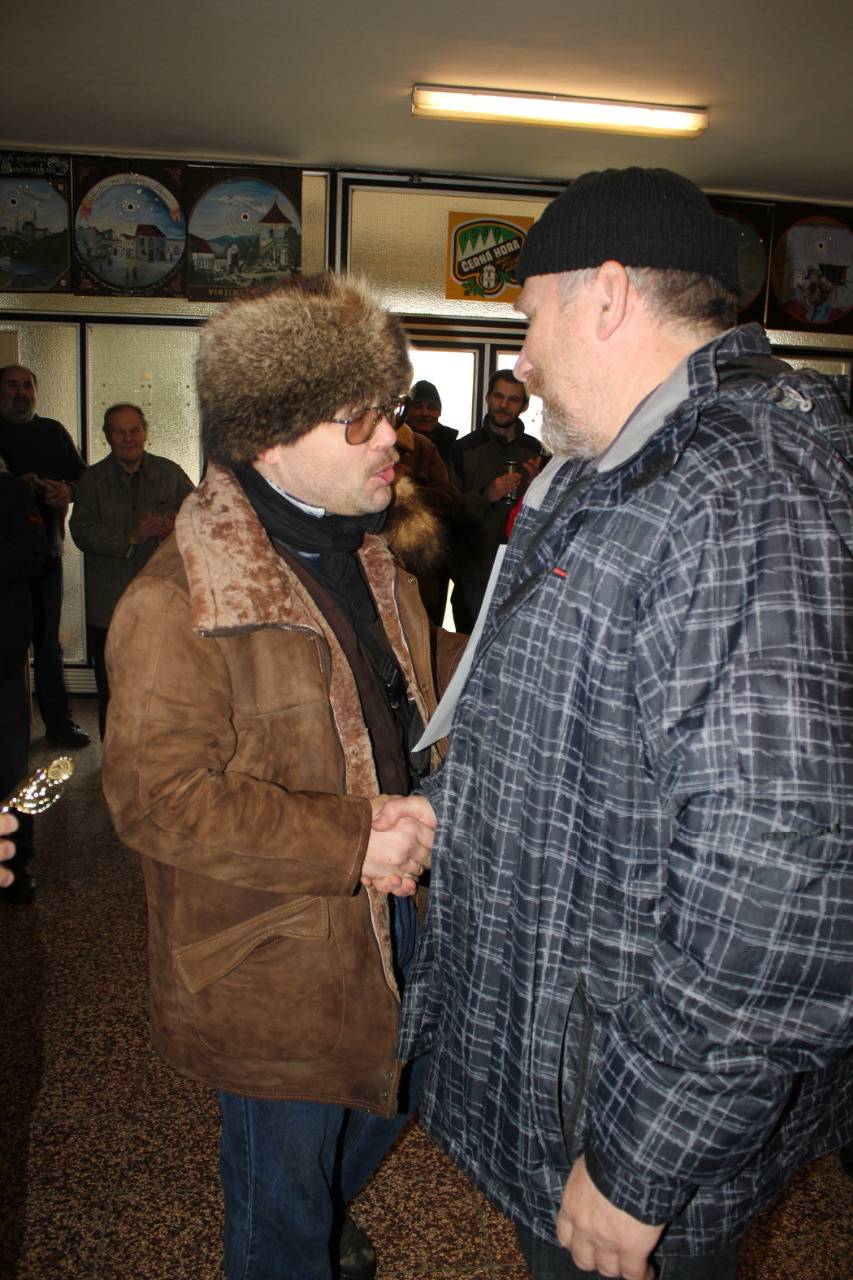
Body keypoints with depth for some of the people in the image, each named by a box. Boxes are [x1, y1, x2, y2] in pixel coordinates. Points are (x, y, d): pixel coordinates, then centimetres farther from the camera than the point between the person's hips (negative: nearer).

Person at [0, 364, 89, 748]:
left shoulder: (53, 432, 13)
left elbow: (82, 476, 12)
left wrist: (68, 490, -9)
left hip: (46, 550, 3)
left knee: (47, 644, 9)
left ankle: (58, 723, 15)